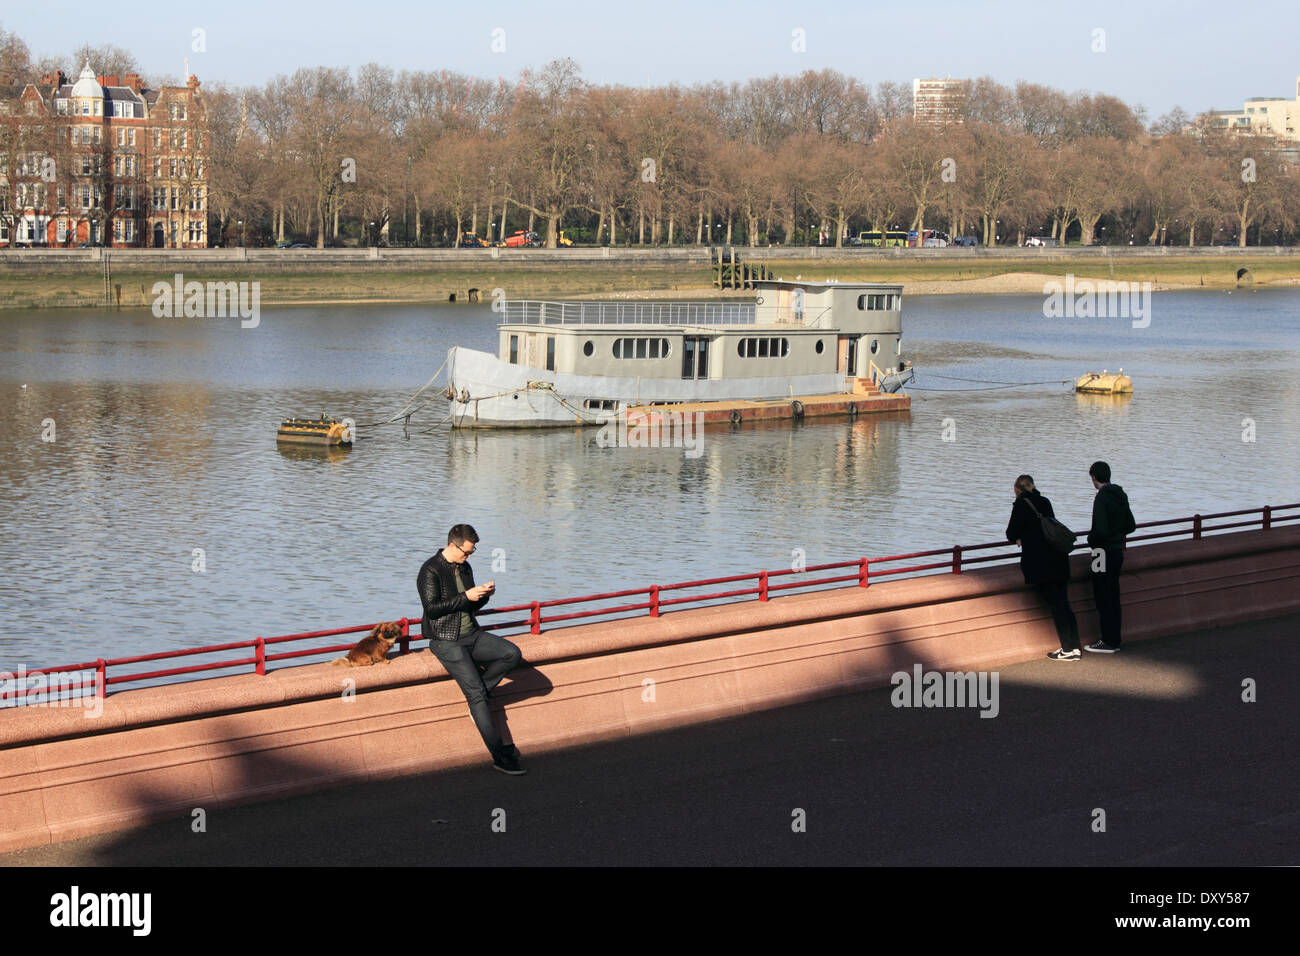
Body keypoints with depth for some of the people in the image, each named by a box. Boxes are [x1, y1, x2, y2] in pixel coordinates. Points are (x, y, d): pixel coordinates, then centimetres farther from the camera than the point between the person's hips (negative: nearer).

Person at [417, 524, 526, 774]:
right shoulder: (431, 570, -9)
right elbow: (431, 608, -18)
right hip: (447, 640, -7)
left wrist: (484, 594, 0)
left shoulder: (465, 568, 14)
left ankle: (479, 689, -1)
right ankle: (499, 755, -19)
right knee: (476, 692, -19)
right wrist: (466, 596, -19)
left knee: (512, 653, -19)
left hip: (472, 634, 7)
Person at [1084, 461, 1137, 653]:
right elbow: (1131, 526, 15)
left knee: (1104, 599, -2)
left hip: (1104, 552, -9)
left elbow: (1100, 530, -25)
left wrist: (1091, 538, -6)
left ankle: (1108, 642, 1)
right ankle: (1114, 640, 20)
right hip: (1118, 550, 9)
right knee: (1113, 597, 15)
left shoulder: (1101, 498, -19)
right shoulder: (1120, 495, 8)